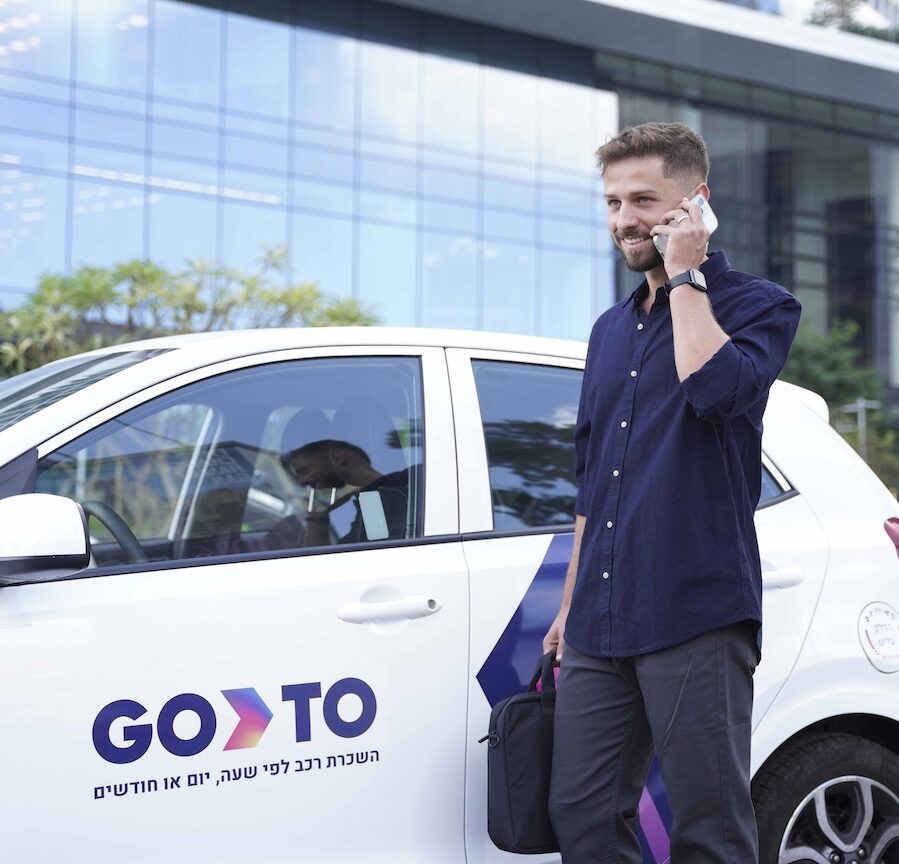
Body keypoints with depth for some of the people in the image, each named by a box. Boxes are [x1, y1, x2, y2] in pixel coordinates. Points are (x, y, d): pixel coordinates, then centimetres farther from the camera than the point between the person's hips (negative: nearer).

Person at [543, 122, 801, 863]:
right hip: (600, 627, 7)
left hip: (696, 619, -6)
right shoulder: (611, 330, 20)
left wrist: (686, 275, -10)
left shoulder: (758, 305, 0)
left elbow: (716, 385, -23)